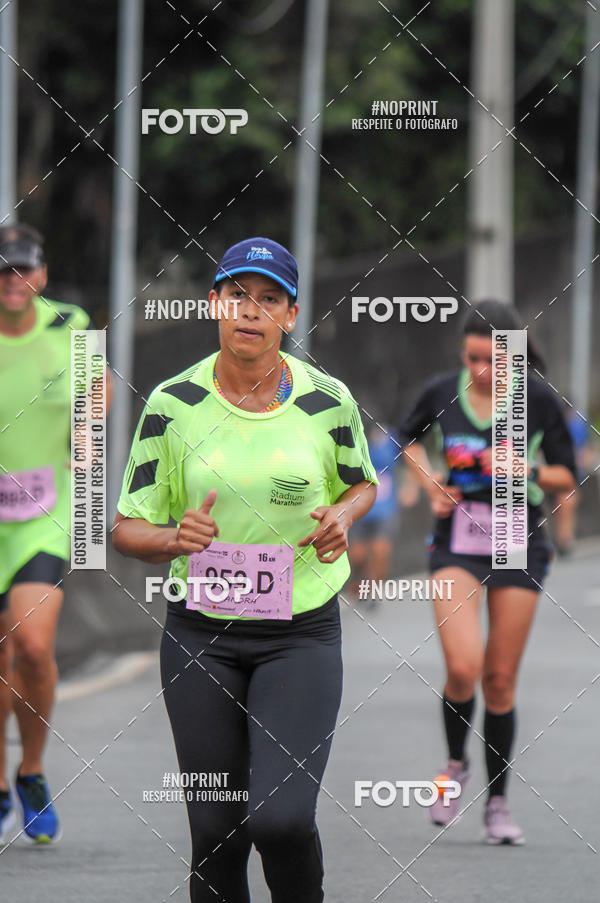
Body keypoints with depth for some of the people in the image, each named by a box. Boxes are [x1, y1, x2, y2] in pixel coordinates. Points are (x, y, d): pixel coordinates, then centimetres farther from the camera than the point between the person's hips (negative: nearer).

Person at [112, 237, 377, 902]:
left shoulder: (327, 400, -2)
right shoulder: (173, 404, -3)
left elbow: (362, 483, 18)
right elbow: (126, 528, 2)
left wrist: (342, 516, -5)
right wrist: (175, 538, -20)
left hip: (302, 632, -1)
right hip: (200, 633, 1)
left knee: (282, 818, -17)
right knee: (215, 831, 2)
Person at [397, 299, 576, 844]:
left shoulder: (539, 399, -8)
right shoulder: (442, 393, -4)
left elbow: (567, 475, 0)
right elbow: (408, 437, 18)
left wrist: (527, 472, -19)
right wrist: (431, 484, 2)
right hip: (456, 547, 0)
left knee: (500, 681, 3)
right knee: (462, 667, -18)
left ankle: (498, 802, 16)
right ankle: (456, 764, 11)